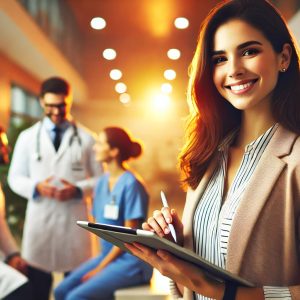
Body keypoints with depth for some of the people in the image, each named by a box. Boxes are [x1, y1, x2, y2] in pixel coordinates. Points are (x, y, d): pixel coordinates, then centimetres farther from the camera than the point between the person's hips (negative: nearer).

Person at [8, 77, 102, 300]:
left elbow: (101, 178, 6)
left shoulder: (86, 138, 4)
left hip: (74, 218, -1)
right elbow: (15, 177, 9)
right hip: (39, 217, 1)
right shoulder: (27, 137, 9)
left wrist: (78, 190, -13)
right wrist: (36, 187, -11)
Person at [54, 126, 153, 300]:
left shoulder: (131, 184, -15)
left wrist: (100, 268, -11)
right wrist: (97, 264, 1)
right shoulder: (102, 182, 9)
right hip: (107, 256, 7)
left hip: (131, 261, -7)